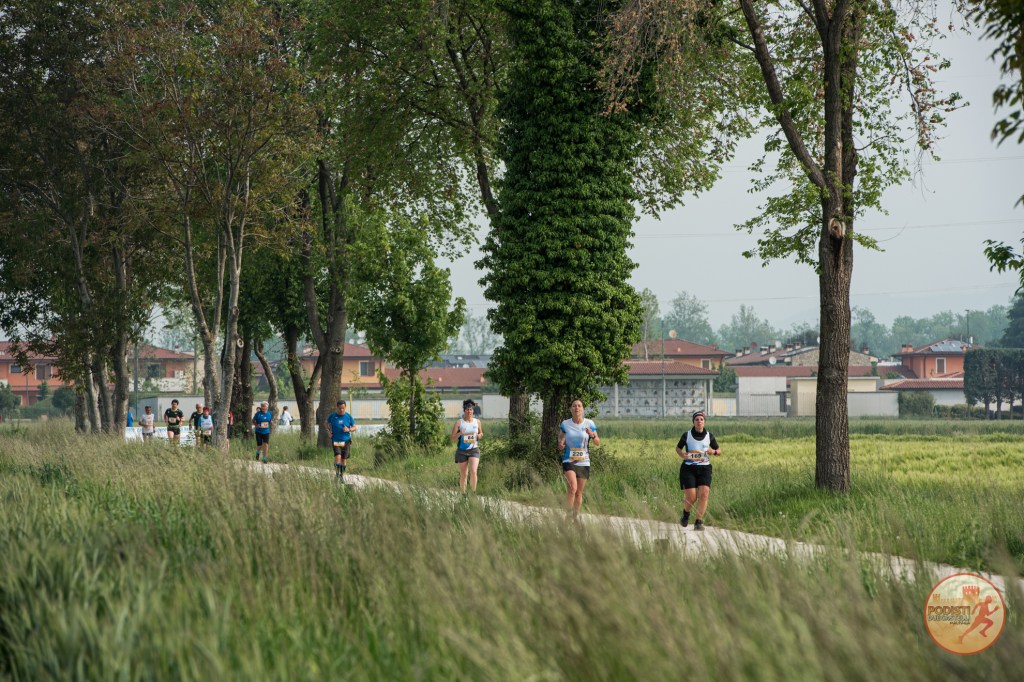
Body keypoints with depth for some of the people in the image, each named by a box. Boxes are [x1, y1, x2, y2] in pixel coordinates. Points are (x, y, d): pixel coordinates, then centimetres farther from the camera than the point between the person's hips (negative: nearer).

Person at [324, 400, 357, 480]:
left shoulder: (348, 416, 0)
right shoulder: (332, 416, -1)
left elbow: (355, 427, 7)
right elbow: (326, 423, 17)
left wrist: (349, 429, -14)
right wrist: (328, 431, 1)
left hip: (346, 441, 1)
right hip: (336, 441, -1)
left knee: (344, 459, 4)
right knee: (338, 456, -20)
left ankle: (342, 476, 23)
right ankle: (337, 474, -3)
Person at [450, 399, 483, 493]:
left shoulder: (477, 422, 7)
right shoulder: (459, 423, -1)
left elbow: (481, 434, 22)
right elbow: (453, 439, -1)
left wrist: (479, 435, -2)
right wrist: (460, 433, -20)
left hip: (474, 450, 1)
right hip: (462, 451, -1)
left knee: (473, 471, -18)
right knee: (463, 475, 5)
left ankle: (473, 492, -7)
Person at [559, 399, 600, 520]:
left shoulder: (589, 424, 0)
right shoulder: (565, 424, 1)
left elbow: (598, 443, 2)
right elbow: (561, 436, 18)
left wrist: (592, 436, -20)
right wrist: (560, 443, -5)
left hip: (584, 462, 2)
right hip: (569, 461, -2)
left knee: (579, 493, 8)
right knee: (572, 487, -24)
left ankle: (575, 517, 22)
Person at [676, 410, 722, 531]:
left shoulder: (709, 436, 6)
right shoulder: (687, 435, 1)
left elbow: (719, 450, 16)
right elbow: (678, 448, 15)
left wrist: (714, 452, -7)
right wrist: (683, 455, -7)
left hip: (704, 468, 2)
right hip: (689, 468, -2)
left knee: (704, 494, -17)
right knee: (691, 498, -8)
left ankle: (698, 522, -10)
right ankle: (686, 513, 25)